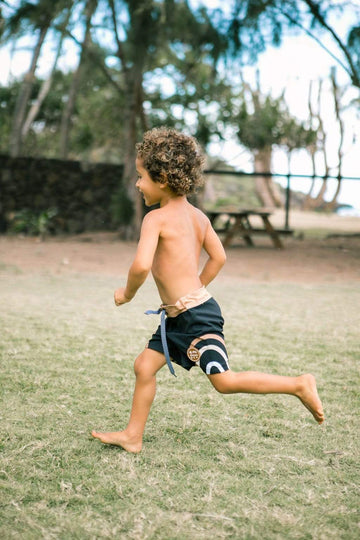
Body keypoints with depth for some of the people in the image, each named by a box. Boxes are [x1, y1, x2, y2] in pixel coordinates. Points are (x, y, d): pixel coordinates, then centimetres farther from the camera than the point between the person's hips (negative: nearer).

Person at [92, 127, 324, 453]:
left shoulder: (156, 218, -15)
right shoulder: (197, 215, 11)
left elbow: (141, 265, -27)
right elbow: (218, 258, 17)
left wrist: (127, 293, -8)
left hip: (196, 316, -10)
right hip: (178, 318, 10)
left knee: (225, 381, -6)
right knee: (145, 366, 13)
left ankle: (299, 385, 4)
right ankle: (133, 436, 21)